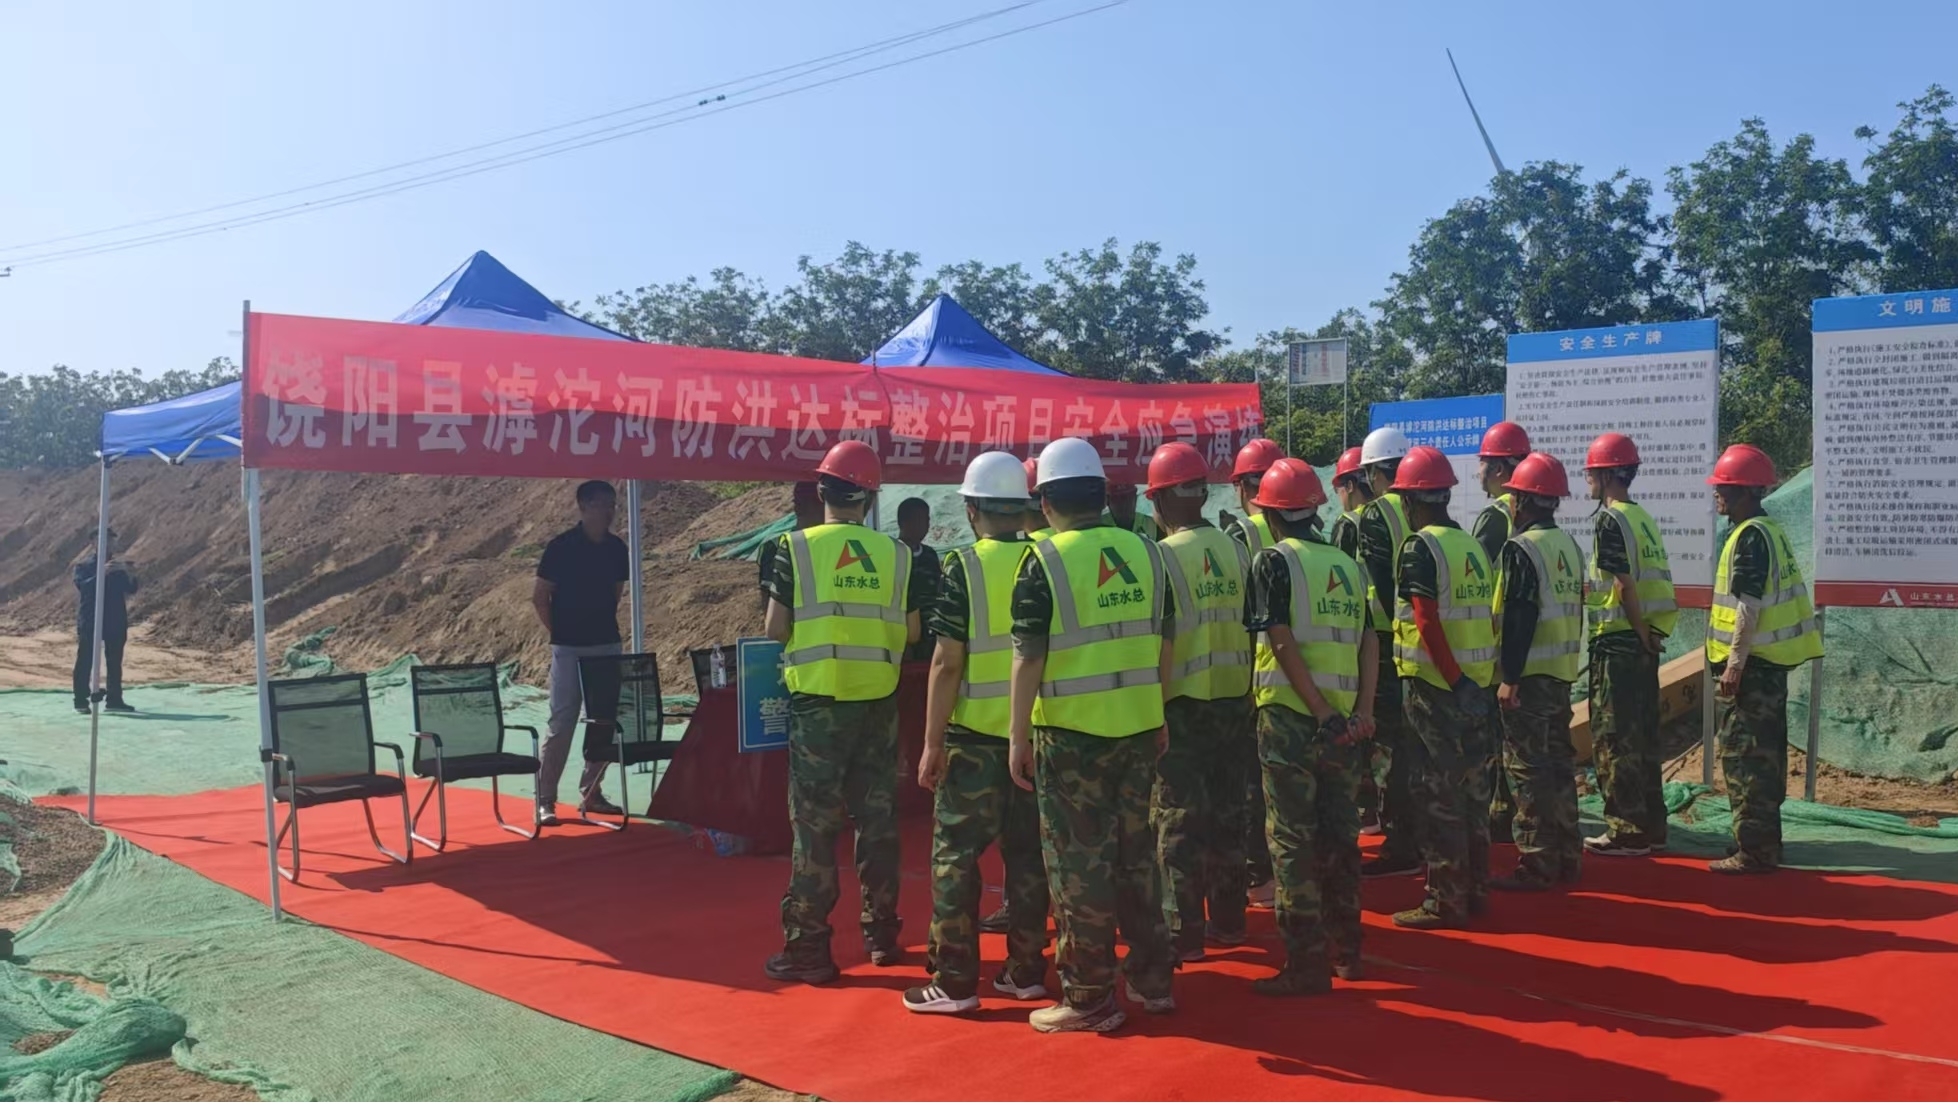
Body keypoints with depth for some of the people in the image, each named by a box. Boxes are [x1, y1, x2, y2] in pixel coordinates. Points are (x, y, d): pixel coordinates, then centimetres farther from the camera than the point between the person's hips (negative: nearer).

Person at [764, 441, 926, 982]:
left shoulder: (797, 548, -7)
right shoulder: (897, 554, 1)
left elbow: (776, 628, -8)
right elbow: (911, 632, 5)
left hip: (817, 701, -3)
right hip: (878, 701, 3)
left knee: (814, 824, 3)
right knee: (877, 819, 14)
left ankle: (808, 948, 7)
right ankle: (882, 933, 24)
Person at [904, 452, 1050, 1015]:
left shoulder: (964, 567, -11)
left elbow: (948, 662, -13)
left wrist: (932, 743, -7)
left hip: (975, 737, -5)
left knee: (956, 855, 4)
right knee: (1027, 852, 13)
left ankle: (955, 980, 7)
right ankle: (1026, 969, 21)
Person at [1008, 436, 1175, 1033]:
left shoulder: (1044, 560, -11)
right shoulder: (1144, 552, 5)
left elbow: (1029, 658, -12)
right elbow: (1163, 643, 11)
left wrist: (1020, 736, -6)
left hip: (1071, 735, -5)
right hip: (1137, 728, 6)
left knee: (1080, 861, 4)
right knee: (1136, 850, 17)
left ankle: (1089, 997, 12)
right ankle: (1152, 978, 27)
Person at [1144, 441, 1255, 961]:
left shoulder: (1164, 556, -13)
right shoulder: (1235, 551, 3)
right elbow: (1252, 626, 7)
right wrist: (1246, 692, 17)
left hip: (1182, 704, -6)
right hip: (1234, 700, 6)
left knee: (1178, 819, 3)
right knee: (1228, 811, 15)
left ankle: (1183, 932, 8)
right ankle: (1228, 918, 27)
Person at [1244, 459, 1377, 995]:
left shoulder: (1274, 561, -5)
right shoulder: (1347, 564, 12)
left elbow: (1283, 644, -14)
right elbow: (1369, 640, 4)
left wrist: (1322, 712, -14)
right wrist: (1363, 708, -2)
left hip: (1291, 715, -6)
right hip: (1344, 718, 6)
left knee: (1293, 840, 0)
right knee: (1340, 834, 16)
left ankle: (1307, 964, 3)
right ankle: (1345, 948, 28)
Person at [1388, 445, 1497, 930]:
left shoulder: (1420, 548, -12)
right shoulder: (1472, 545, 11)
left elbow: (1428, 622, -19)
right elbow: (1486, 619, 12)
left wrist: (1455, 681, -17)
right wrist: (1476, 679, 14)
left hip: (1436, 686, -8)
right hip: (1475, 683, 8)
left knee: (1439, 797, -1)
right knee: (1472, 789, 15)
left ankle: (1446, 901, 5)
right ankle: (1475, 890, 24)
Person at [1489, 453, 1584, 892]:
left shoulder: (1522, 549, -14)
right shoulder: (1569, 546, 12)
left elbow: (1518, 619, -20)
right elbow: (1574, 609, 17)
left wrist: (1509, 677, -19)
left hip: (1530, 675, -9)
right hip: (1563, 673, 9)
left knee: (1529, 769, -4)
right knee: (1559, 763, 15)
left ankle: (1536, 865, 0)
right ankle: (1566, 857, 22)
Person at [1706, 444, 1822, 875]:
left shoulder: (1750, 536, -16)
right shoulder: (1770, 531, 15)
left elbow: (1749, 606, -21)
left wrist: (1735, 662, -20)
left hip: (1751, 662, -10)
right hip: (1771, 660, 10)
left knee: (1742, 755, -6)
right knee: (1764, 753, 16)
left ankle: (1753, 851, -3)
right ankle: (1764, 841, 25)